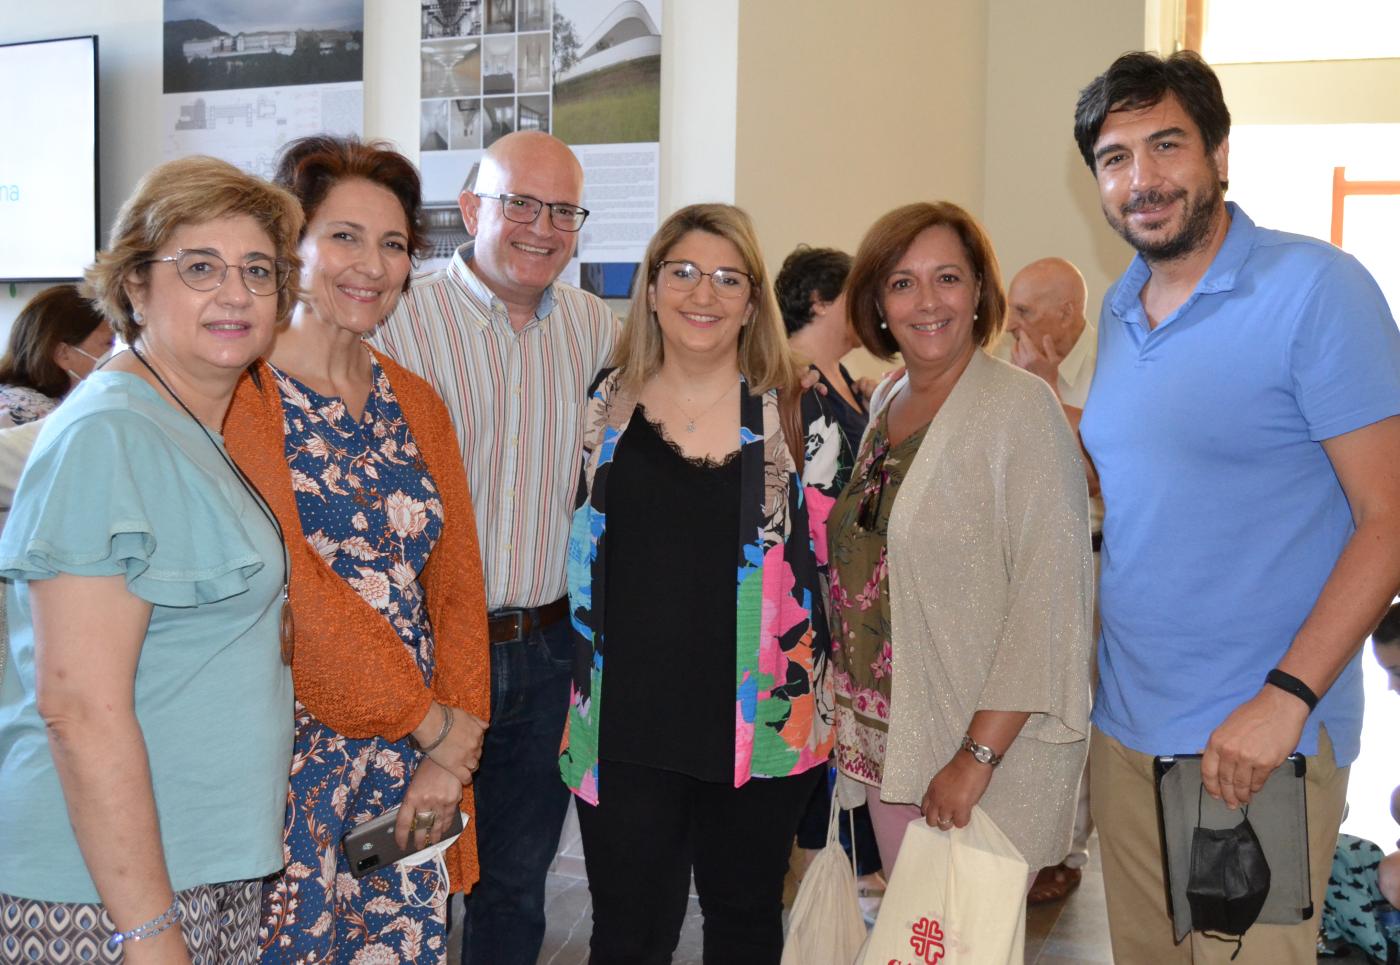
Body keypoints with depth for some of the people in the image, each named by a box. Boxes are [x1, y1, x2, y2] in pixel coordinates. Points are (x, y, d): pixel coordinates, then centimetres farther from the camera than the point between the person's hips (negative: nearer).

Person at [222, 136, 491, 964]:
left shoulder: (416, 405, 12)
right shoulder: (236, 392, -8)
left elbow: (456, 588, 9)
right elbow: (286, 589, -14)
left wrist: (450, 756, -1)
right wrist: (438, 725, -10)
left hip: (409, 770, 6)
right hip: (286, 754, -5)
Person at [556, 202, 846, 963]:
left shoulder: (799, 415, 0)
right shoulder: (605, 408, 4)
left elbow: (834, 560, 4)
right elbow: (583, 558, 12)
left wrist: (825, 707, 3)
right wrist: (581, 688, 10)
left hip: (765, 724, 0)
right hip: (625, 727, 1)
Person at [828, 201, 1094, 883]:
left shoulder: (1021, 407, -14)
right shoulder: (885, 404, 9)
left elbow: (1048, 599, -19)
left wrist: (978, 755, -21)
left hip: (986, 751, -6)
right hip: (888, 740, 7)